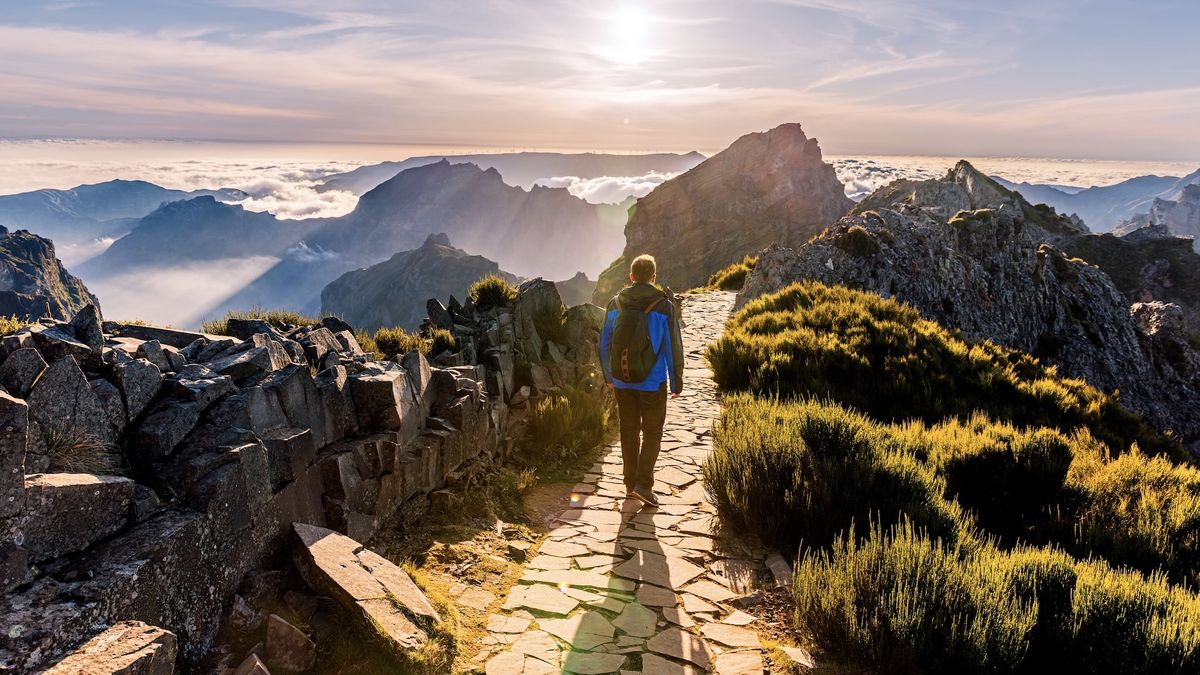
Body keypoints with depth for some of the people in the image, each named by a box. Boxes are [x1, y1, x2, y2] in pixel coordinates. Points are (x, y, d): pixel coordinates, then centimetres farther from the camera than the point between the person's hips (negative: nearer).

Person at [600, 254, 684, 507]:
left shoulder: (615, 305, -2)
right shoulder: (664, 307, -11)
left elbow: (605, 344, 6)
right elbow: (673, 348, -8)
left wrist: (608, 375, 19)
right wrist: (677, 382, 2)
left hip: (622, 382, 3)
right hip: (653, 383, -3)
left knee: (629, 432, 15)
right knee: (652, 434, 9)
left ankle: (630, 484, 22)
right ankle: (643, 485, 0)